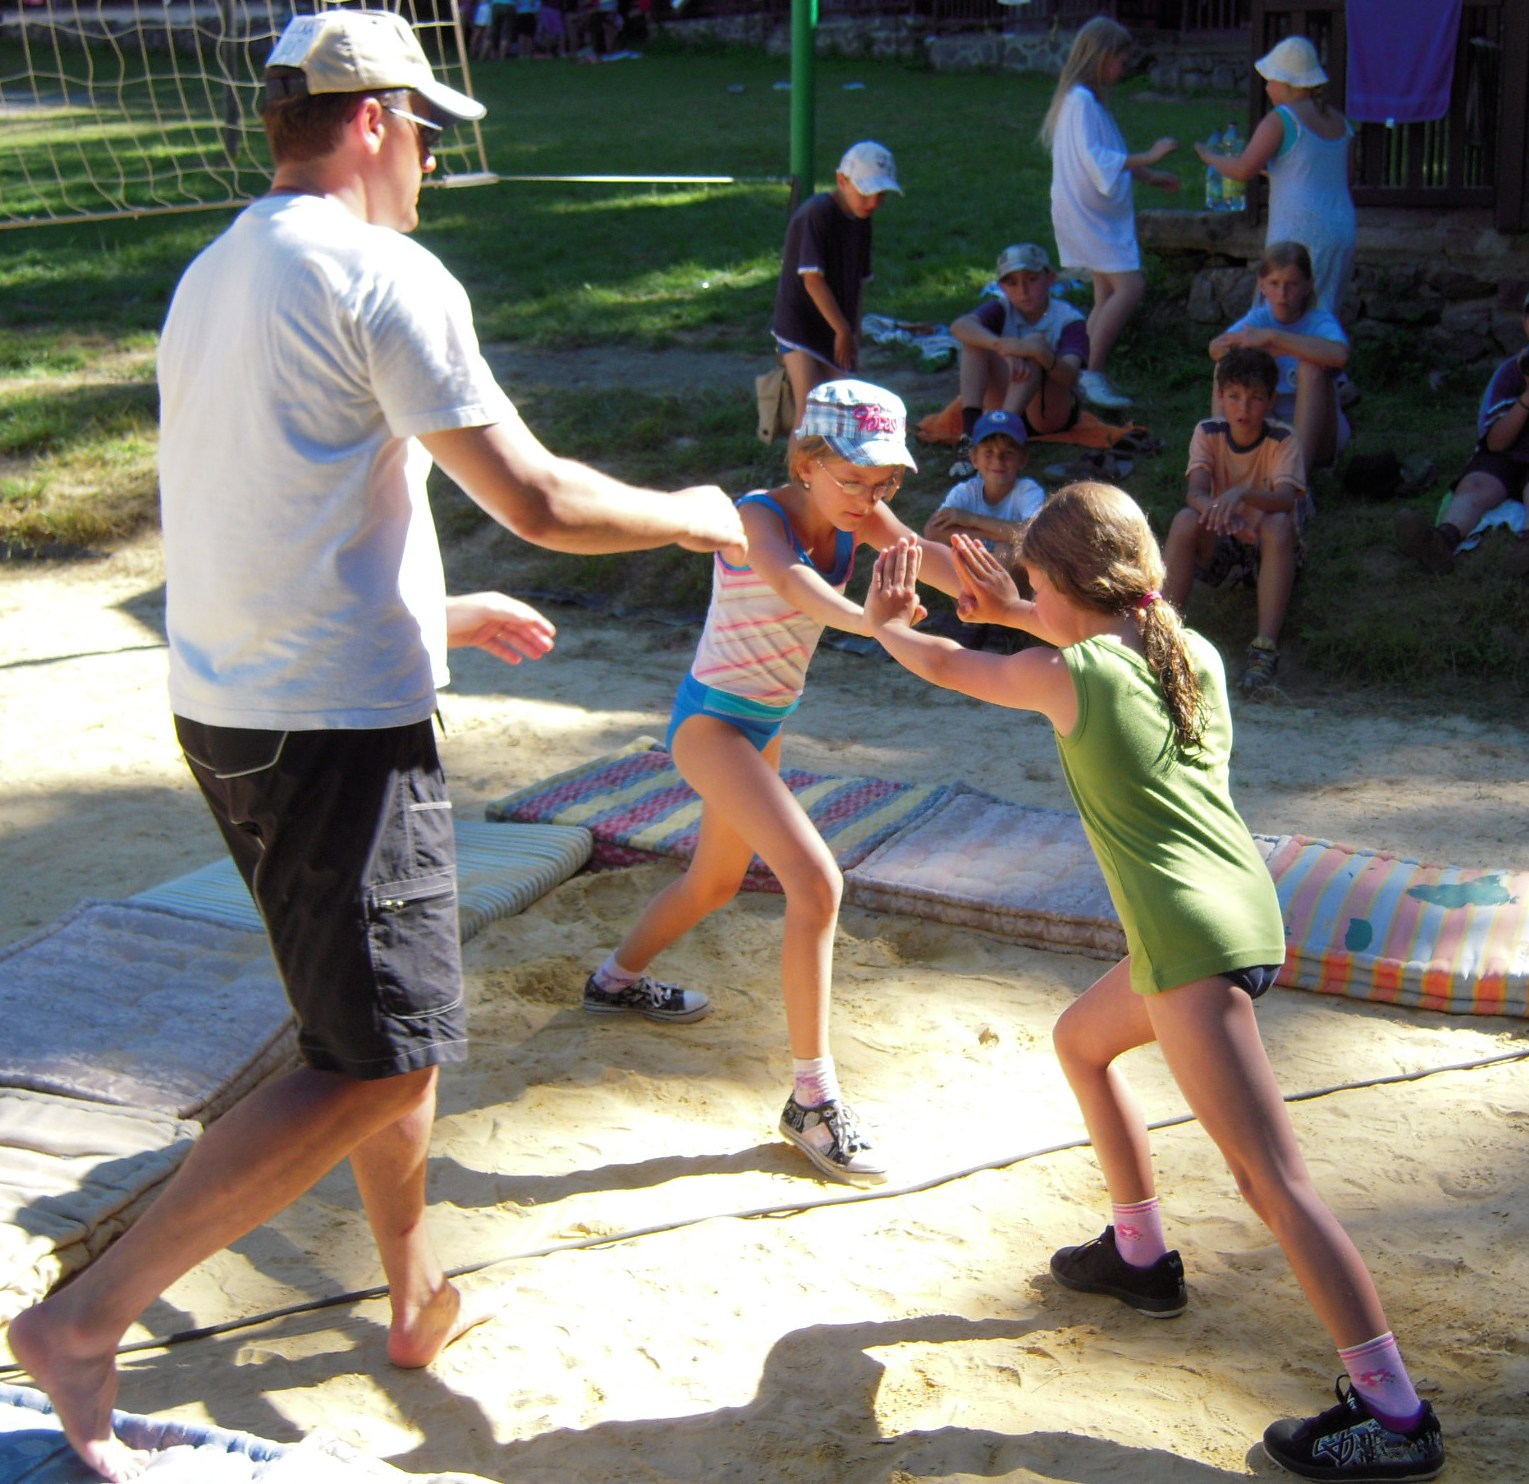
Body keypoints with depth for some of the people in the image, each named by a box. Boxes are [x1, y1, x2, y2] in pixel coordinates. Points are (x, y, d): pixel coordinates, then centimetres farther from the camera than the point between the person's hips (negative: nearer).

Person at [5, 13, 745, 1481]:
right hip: (336, 727, -10)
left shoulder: (213, 276, 15)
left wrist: (438, 613, 29)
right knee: (374, 1063, -3)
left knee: (384, 1023, 20)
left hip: (227, 705, 10)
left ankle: (418, 1303, 33)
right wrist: (691, 515, 3)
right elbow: (537, 499, -15)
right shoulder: (383, 279, -13)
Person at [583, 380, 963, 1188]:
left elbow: (918, 549, -22)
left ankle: (617, 980, 54)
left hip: (767, 724, 9)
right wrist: (862, 618, -68)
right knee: (816, 882, -23)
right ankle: (811, 1098, -14)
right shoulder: (761, 514, -23)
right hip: (712, 720, -9)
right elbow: (790, 580, -46)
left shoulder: (857, 514, -4)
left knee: (716, 880, 27)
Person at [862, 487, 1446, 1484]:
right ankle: (1142, 1255, 39)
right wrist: (1013, 611, 35)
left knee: (1272, 1177, -9)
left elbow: (947, 666, 11)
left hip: (1195, 944, -9)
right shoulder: (1197, 651, 10)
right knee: (1081, 1039, 29)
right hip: (1245, 914, 9)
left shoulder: (1065, 674, -7)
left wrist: (889, 624, 31)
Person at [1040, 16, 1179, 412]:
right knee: (1130, 286, -16)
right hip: (1085, 214, -10)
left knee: (1108, 294, 8)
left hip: (1102, 214, 10)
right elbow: (1096, 160, -25)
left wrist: (1149, 177, 25)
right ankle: (1093, 373, -12)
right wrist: (1148, 158, -26)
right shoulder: (1081, 100, -16)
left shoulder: (1092, 100, 15)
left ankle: (1090, 376, 13)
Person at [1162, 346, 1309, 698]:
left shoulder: (1283, 440, -12)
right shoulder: (1208, 433, -5)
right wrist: (1220, 511, -44)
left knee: (1278, 524, -34)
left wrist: (1243, 493, -50)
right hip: (1221, 551, 2)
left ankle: (1265, 649, -39)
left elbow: (1285, 500, -29)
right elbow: (1195, 493, -21)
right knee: (1185, 521, -28)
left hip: (1270, 552, -2)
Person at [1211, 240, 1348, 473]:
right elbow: (1216, 348, -23)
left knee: (1312, 367, -29)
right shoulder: (1259, 318, -2)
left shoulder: (1321, 320, -11)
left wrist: (1273, 337, -37)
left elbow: (1339, 355, -37)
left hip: (1317, 437, -2)